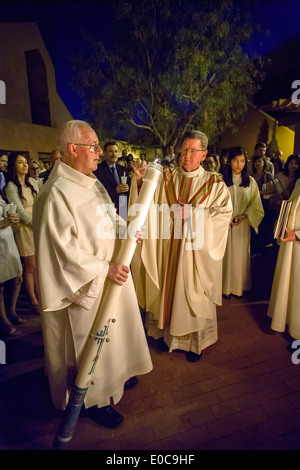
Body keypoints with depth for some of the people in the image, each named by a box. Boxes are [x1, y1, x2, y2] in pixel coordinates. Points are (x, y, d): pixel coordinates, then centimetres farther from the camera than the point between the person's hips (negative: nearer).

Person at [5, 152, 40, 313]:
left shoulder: (32, 182, 9)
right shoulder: (11, 186, -7)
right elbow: (20, 212, -11)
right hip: (25, 228, -5)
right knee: (30, 267, 3)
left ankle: (40, 296, 22)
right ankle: (34, 302, 16)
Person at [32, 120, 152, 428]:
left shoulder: (92, 183, 5)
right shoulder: (56, 192, -22)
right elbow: (63, 247, -24)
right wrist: (103, 269, -23)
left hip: (112, 271, 9)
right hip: (87, 283, -9)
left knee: (114, 330, 25)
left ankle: (114, 374, 51)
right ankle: (93, 399, 36)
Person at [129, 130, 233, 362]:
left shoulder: (214, 183, 1)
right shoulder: (165, 177, 5)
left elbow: (224, 212, -10)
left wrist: (192, 213, -19)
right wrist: (141, 180, -24)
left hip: (195, 251, -1)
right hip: (166, 249, 2)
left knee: (193, 294, 8)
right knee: (166, 290, 11)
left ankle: (194, 341, 30)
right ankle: (166, 332, 34)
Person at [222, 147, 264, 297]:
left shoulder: (250, 181, 4)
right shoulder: (221, 180, -1)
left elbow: (255, 205, 6)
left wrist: (243, 216, -9)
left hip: (242, 225, 2)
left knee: (240, 255, 7)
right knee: (225, 255, 3)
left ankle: (238, 287, 24)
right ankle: (225, 286, 19)